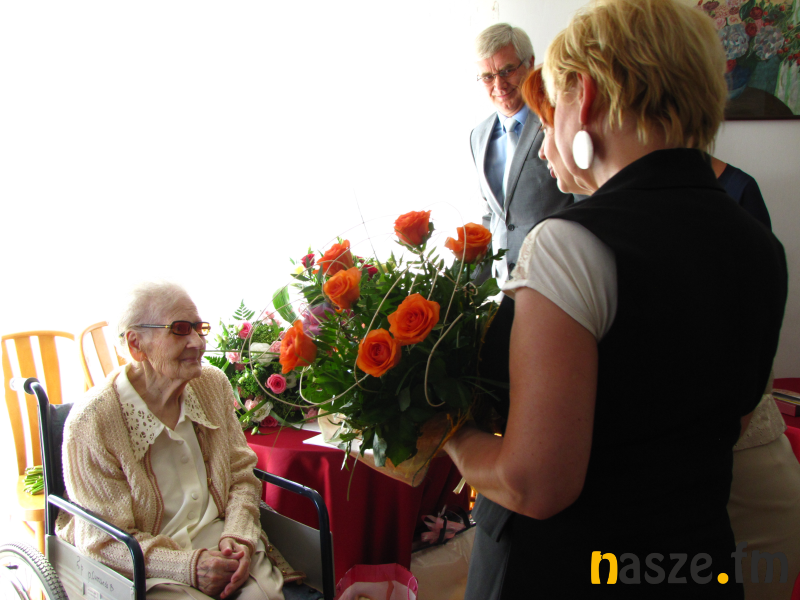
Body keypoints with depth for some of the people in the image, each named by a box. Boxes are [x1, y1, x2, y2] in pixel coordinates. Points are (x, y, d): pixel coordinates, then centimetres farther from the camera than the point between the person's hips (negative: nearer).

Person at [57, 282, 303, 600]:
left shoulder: (214, 383, 4)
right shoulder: (91, 422, -14)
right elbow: (104, 541, -12)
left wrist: (237, 536, -9)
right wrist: (187, 566, -23)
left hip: (218, 541, 4)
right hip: (146, 570, -3)